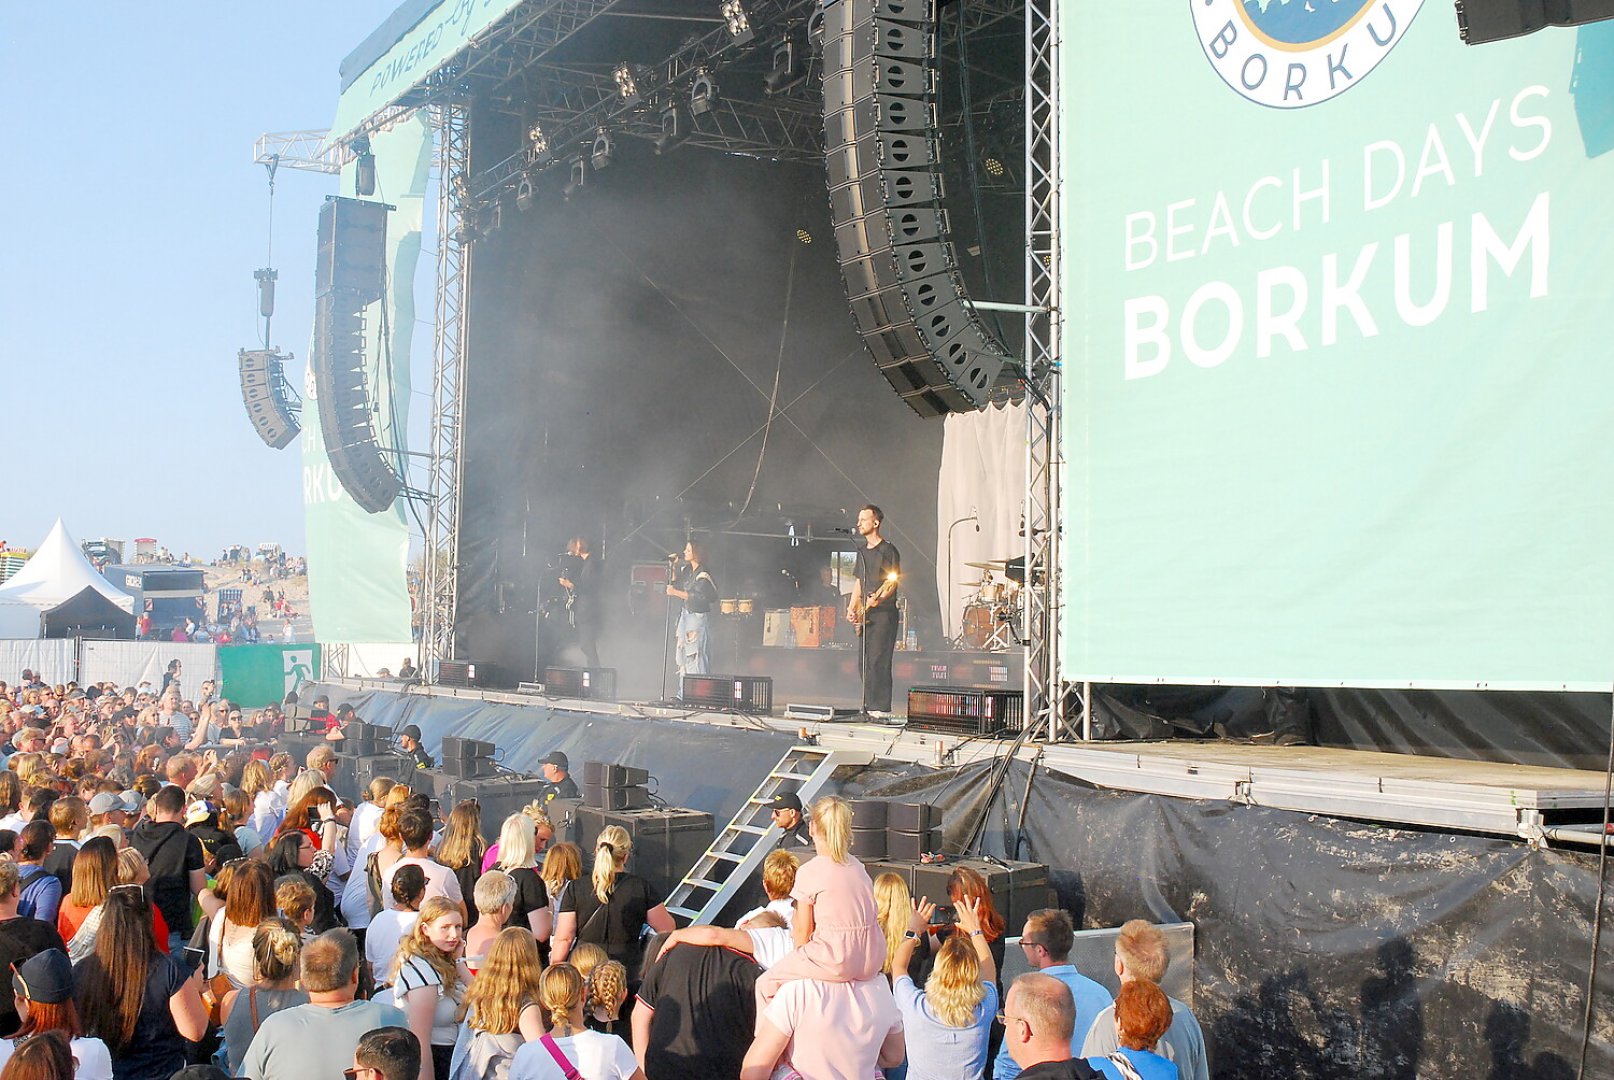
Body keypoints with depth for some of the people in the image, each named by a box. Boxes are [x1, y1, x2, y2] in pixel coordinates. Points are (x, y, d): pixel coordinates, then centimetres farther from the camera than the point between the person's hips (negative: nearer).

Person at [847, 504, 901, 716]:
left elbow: (893, 581, -12)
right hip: (865, 615, 8)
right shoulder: (862, 551, 18)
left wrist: (877, 599, -27)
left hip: (883, 612, -8)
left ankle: (882, 708, -11)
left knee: (878, 661, -12)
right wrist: (852, 608, 12)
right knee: (863, 662, 7)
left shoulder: (888, 550, -6)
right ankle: (869, 706, 13)